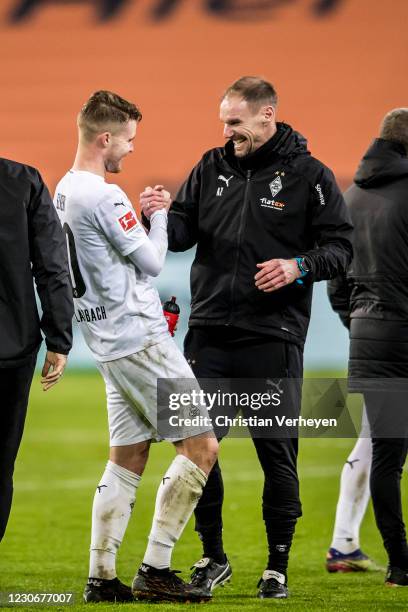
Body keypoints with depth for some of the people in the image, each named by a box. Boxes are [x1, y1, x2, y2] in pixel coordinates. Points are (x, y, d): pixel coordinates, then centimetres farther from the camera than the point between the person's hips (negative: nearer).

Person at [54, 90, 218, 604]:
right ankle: (155, 570, -7)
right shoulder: (103, 196, -17)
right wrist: (159, 215, 5)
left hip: (108, 343, 10)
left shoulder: (63, 192, 13)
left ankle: (101, 577, 8)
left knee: (126, 459, 11)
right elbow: (151, 261, -11)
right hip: (141, 338, -10)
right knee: (201, 446, -6)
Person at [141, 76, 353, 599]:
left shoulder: (308, 176, -2)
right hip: (210, 334, 4)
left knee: (277, 452, 2)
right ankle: (212, 557, 18)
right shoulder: (212, 168, 9)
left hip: (273, 339, -4)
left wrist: (300, 266, -18)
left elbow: (339, 245, -1)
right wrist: (160, 217, -11)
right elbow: (183, 234, 10)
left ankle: (278, 565, 13)